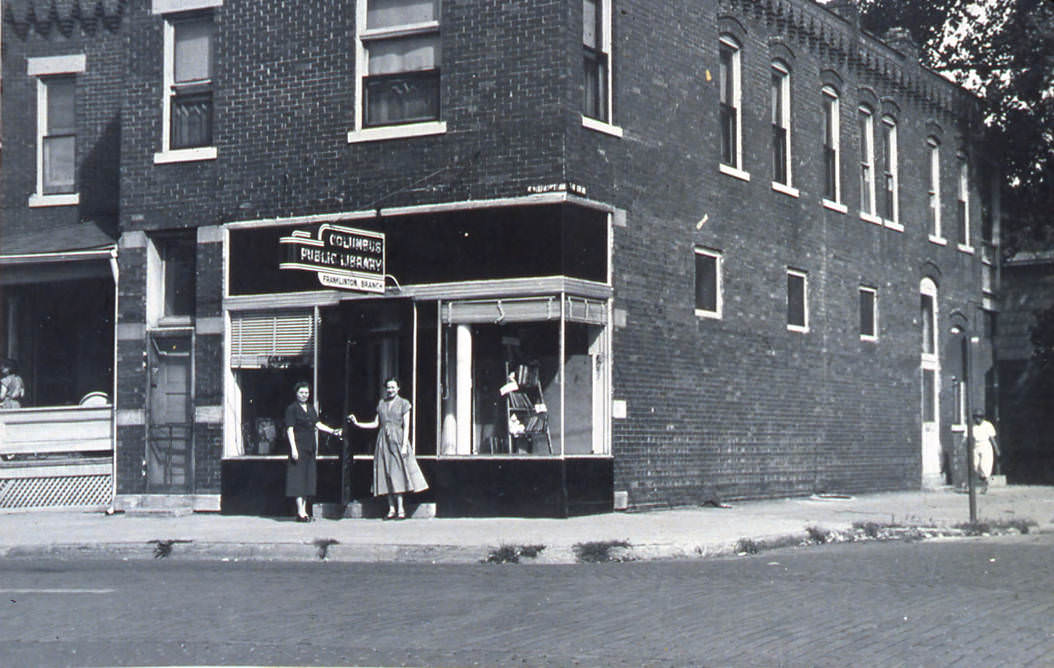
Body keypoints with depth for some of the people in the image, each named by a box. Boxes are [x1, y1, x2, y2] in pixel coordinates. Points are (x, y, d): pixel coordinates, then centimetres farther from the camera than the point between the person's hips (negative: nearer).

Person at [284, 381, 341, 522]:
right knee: (299, 478, -8)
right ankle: (300, 512, -8)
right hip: (299, 446, -7)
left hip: (309, 448, 7)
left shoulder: (311, 408, 17)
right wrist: (293, 448, -17)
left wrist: (332, 431, 2)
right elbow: (290, 429, -10)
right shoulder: (292, 409, -5)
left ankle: (304, 511, 12)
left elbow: (317, 424, 16)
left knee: (308, 478, 7)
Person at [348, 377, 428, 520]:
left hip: (397, 440, -4)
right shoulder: (381, 403, 14)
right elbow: (376, 423, 15)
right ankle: (392, 509, 1)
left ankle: (400, 509, -8)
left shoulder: (403, 404, 3)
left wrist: (404, 445, -10)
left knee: (397, 472, -10)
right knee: (386, 473, -1)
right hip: (383, 441, 4)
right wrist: (357, 423, 7)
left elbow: (406, 426, -2)